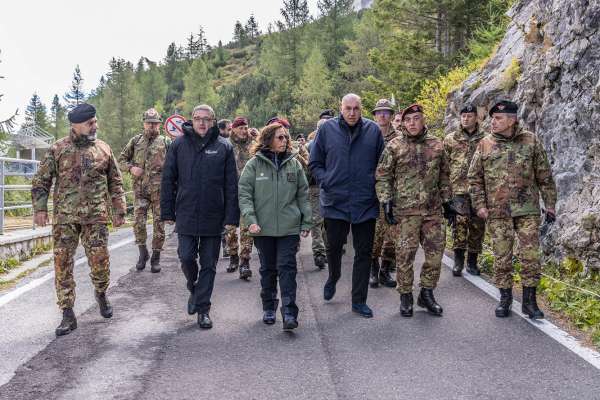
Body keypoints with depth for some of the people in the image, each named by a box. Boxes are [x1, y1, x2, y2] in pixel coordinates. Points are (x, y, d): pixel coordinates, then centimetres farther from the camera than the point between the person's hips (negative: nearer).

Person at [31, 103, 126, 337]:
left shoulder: (103, 149, 7)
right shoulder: (58, 149, 2)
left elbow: (115, 182, 13)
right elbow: (41, 181, 6)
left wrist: (119, 211, 9)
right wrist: (40, 208, -3)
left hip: (96, 217, 1)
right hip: (64, 217, 0)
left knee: (100, 262, 0)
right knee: (62, 264, -1)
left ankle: (101, 294, 32)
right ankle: (68, 316, 8)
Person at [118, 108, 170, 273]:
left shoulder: (166, 142, 6)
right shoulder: (135, 141, 10)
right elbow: (122, 159, 13)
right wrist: (131, 168, -5)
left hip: (159, 190, -1)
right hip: (140, 189, 1)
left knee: (158, 223, 3)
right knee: (138, 222, -6)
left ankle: (156, 257, 15)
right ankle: (143, 253, 14)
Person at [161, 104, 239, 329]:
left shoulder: (224, 147, 0)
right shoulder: (179, 145, 3)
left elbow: (231, 185, -1)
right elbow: (168, 180, 5)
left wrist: (232, 217, -5)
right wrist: (167, 212, 2)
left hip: (213, 217, 0)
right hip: (186, 216, 1)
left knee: (209, 264, 7)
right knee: (186, 258, 1)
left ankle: (203, 308, 19)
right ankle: (194, 289, 32)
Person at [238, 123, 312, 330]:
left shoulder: (294, 163, 5)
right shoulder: (255, 164, -1)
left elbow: (303, 195, 9)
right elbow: (244, 193, -4)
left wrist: (306, 222, 6)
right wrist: (250, 219, -15)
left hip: (289, 227, 0)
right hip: (263, 227, 0)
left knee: (287, 268, -5)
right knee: (268, 268, 12)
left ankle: (289, 313, -5)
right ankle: (269, 308, 26)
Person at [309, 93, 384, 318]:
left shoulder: (373, 130, 0)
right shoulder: (327, 129, -1)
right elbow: (315, 163, 5)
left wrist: (374, 182, -4)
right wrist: (326, 181, -8)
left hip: (365, 203, 0)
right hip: (335, 201, 0)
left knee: (364, 252, 6)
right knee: (333, 247, 12)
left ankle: (359, 301, 18)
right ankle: (333, 277, 45)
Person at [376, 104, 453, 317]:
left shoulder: (437, 145, 9)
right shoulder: (394, 146, -1)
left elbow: (444, 176, 17)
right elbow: (383, 177, -1)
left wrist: (447, 202, 15)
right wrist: (386, 202, -10)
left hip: (433, 210, 4)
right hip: (405, 210, -3)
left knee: (435, 252, 7)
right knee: (405, 254, 1)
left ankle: (427, 294, 23)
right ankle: (405, 296, 16)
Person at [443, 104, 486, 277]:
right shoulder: (450, 139, 8)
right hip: (458, 190, -2)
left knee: (477, 226, 6)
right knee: (460, 224, -14)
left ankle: (472, 262, 18)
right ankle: (458, 261, -5)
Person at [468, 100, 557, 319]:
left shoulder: (530, 141, 1)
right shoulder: (485, 145, 3)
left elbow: (545, 176, 6)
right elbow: (475, 178, 6)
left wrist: (550, 204, 4)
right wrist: (480, 205, -2)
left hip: (527, 210, -1)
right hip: (497, 212, 1)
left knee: (530, 256, 0)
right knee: (501, 257, 7)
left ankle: (529, 301, 13)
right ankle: (505, 299, 21)